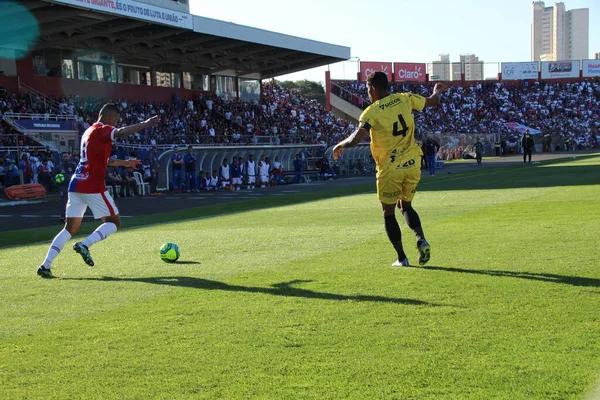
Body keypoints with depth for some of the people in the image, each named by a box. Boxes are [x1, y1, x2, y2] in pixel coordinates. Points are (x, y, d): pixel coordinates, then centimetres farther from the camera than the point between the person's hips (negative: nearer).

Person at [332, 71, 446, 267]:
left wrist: (340, 145, -4)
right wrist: (437, 90, 38)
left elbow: (356, 139, -23)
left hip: (390, 169, -4)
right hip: (412, 165, 5)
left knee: (388, 213, 11)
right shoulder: (404, 99, 1)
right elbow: (433, 101, 16)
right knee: (406, 206, 22)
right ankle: (421, 240, -3)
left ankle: (401, 258, 8)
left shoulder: (372, 112, -13)